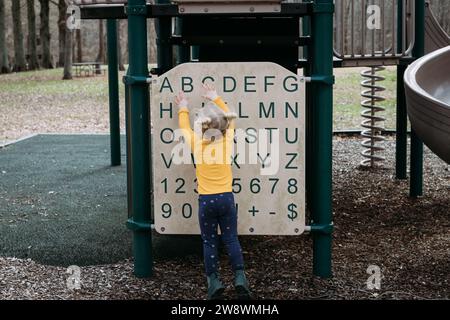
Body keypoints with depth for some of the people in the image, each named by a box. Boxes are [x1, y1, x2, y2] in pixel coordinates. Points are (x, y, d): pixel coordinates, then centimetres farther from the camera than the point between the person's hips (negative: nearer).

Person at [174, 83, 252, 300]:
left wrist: (183, 109, 30)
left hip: (206, 200, -1)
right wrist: (216, 99, 24)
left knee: (209, 242, 8)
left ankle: (213, 280, 4)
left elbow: (185, 128, 14)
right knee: (231, 239, 8)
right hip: (226, 197, 1)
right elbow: (229, 118, 15)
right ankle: (239, 276, -3)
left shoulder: (196, 144, -6)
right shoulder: (227, 141, -3)